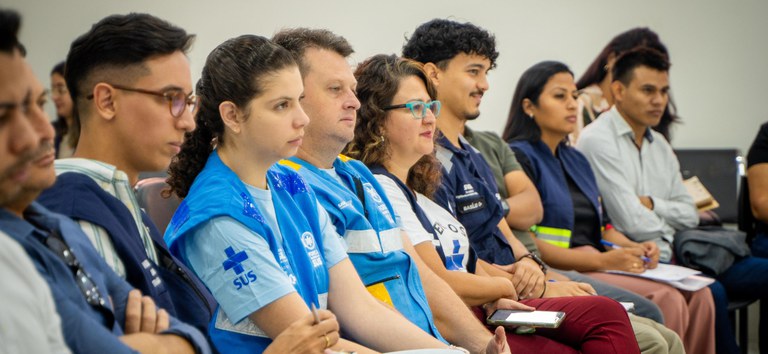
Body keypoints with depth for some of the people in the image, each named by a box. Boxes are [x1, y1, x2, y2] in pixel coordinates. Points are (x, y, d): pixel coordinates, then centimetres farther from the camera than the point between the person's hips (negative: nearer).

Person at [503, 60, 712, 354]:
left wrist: (634, 249, 2)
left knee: (697, 295, -12)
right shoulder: (519, 158, -5)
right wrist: (601, 260, -20)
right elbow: (527, 243, -14)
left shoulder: (576, 160, 23)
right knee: (665, 300, -25)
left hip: (595, 263, 8)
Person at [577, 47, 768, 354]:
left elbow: (689, 215, 15)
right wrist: (666, 242, 3)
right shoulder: (598, 140, -9)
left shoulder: (659, 145, 20)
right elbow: (633, 223, -15)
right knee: (711, 291, -32)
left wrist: (652, 204, -3)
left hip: (666, 256, 9)